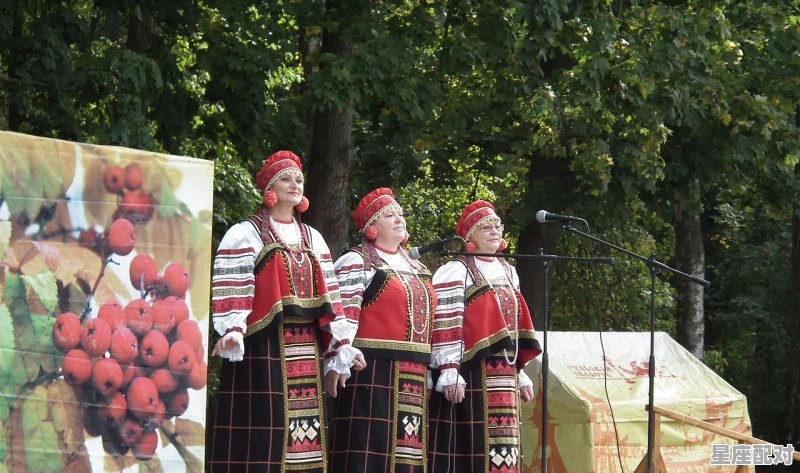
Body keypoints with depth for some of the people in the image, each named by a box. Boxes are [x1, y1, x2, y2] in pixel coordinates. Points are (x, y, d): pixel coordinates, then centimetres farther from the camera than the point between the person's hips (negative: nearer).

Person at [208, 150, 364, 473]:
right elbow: (232, 291, -8)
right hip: (263, 347, -6)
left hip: (305, 350, 6)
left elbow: (328, 295, 17)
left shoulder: (312, 239, 20)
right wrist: (232, 332, -23)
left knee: (305, 434, 1)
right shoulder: (245, 235, 2)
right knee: (263, 429, -11)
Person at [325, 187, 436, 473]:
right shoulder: (356, 264, -1)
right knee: (368, 449, -11)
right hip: (372, 373, -7)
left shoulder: (417, 270, 23)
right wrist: (336, 364, -20)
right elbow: (342, 315, -11)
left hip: (414, 378, 7)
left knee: (407, 447, 6)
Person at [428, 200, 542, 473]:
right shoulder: (455, 271, -4)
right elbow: (445, 326, -12)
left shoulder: (507, 273, 20)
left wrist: (521, 373, 21)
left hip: (503, 377, 7)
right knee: (469, 446, -10)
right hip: (470, 375, -7)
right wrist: (449, 372, -20)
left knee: (502, 449, 5)